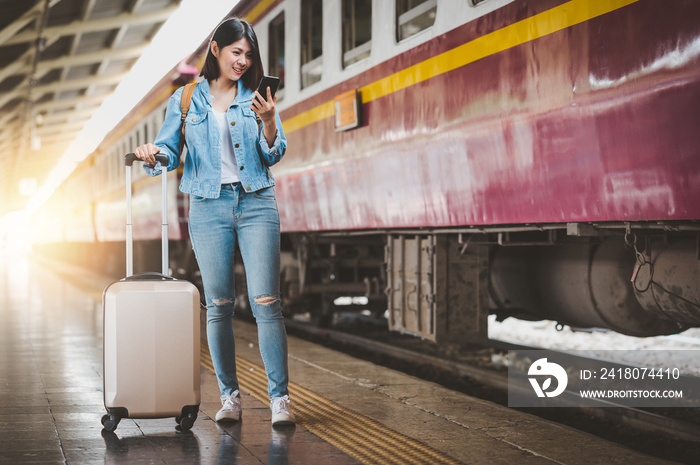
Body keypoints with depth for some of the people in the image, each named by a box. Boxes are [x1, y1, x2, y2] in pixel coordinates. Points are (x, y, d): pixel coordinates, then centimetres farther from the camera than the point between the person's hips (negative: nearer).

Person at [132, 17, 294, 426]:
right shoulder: (185, 100, 7)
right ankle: (230, 396, 11)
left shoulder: (257, 97, 7)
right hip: (209, 206, 1)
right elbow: (170, 151, 7)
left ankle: (280, 398, -7)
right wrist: (154, 155, -16)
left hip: (257, 204, 0)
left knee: (266, 301, -9)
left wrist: (268, 122, -16)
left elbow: (274, 154, 3)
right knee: (219, 305, 2)